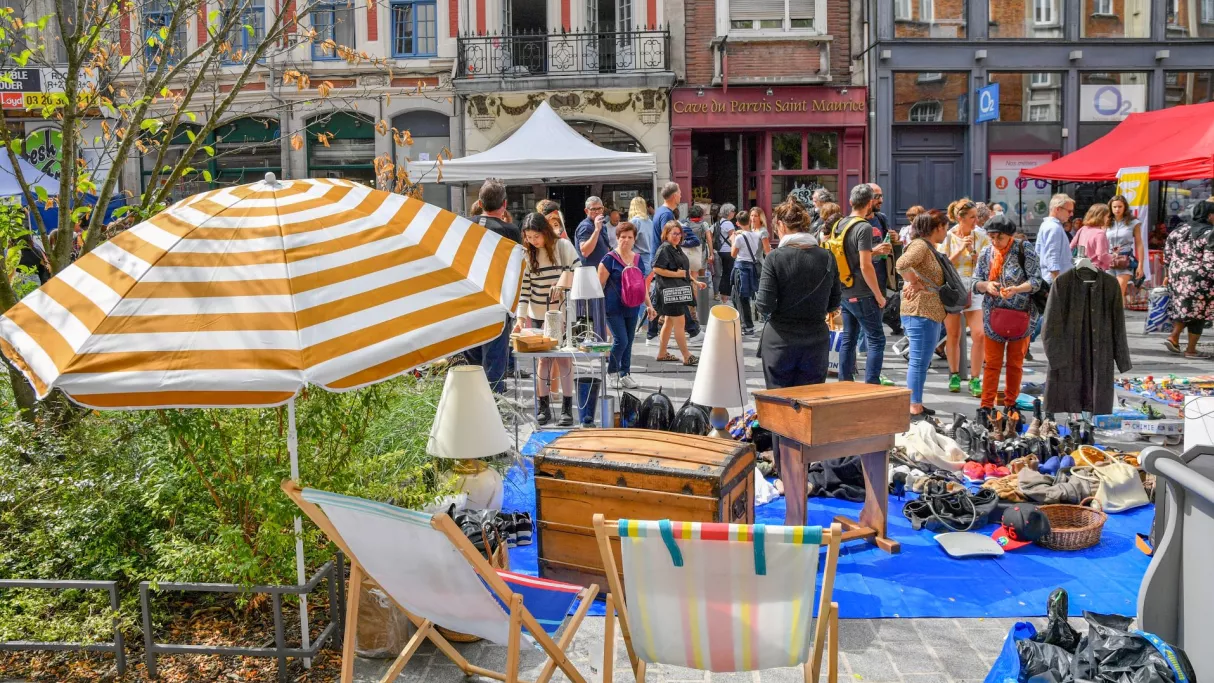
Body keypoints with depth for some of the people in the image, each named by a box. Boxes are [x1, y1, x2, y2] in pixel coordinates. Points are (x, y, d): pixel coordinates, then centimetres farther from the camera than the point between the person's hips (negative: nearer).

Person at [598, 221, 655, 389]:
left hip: (632, 308, 6)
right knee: (621, 341, -10)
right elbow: (600, 284, -7)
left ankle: (624, 374, 21)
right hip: (614, 307, -6)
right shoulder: (610, 259, -8)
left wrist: (649, 305, 15)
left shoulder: (637, 259, 10)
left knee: (629, 341, 9)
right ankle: (611, 373, 8)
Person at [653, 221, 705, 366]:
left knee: (669, 322, 15)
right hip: (670, 291, -10)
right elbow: (656, 269, -22)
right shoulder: (664, 249, -13)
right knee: (680, 322, -8)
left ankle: (662, 353, 23)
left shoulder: (677, 249, 15)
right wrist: (677, 274, -20)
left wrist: (695, 282, 19)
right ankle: (687, 357, -5)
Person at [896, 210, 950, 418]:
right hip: (920, 311, -11)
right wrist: (914, 284, -18)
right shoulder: (920, 245, -13)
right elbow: (902, 264, -32)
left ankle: (916, 405, 24)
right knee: (919, 360, -8)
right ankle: (914, 409, -6)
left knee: (922, 360, 16)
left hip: (931, 312, 11)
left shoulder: (930, 247, 19)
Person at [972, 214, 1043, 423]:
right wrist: (986, 286, -17)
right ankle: (986, 406, 3)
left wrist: (1016, 289, -28)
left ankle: (1010, 404, 21)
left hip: (1020, 316, -2)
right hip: (993, 316, 2)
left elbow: (1036, 281, -11)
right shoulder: (986, 254, 4)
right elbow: (976, 283, 6)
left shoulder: (1024, 250, -7)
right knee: (992, 363, 1)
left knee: (1015, 363, 9)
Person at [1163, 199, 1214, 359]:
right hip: (1200, 280, -6)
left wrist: (1169, 275, 21)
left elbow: (1168, 255, 12)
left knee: (1183, 307, 22)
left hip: (1178, 276, 6)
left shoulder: (1180, 230, 7)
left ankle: (1174, 337, 8)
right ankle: (1191, 350, 10)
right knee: (1198, 311, 5)